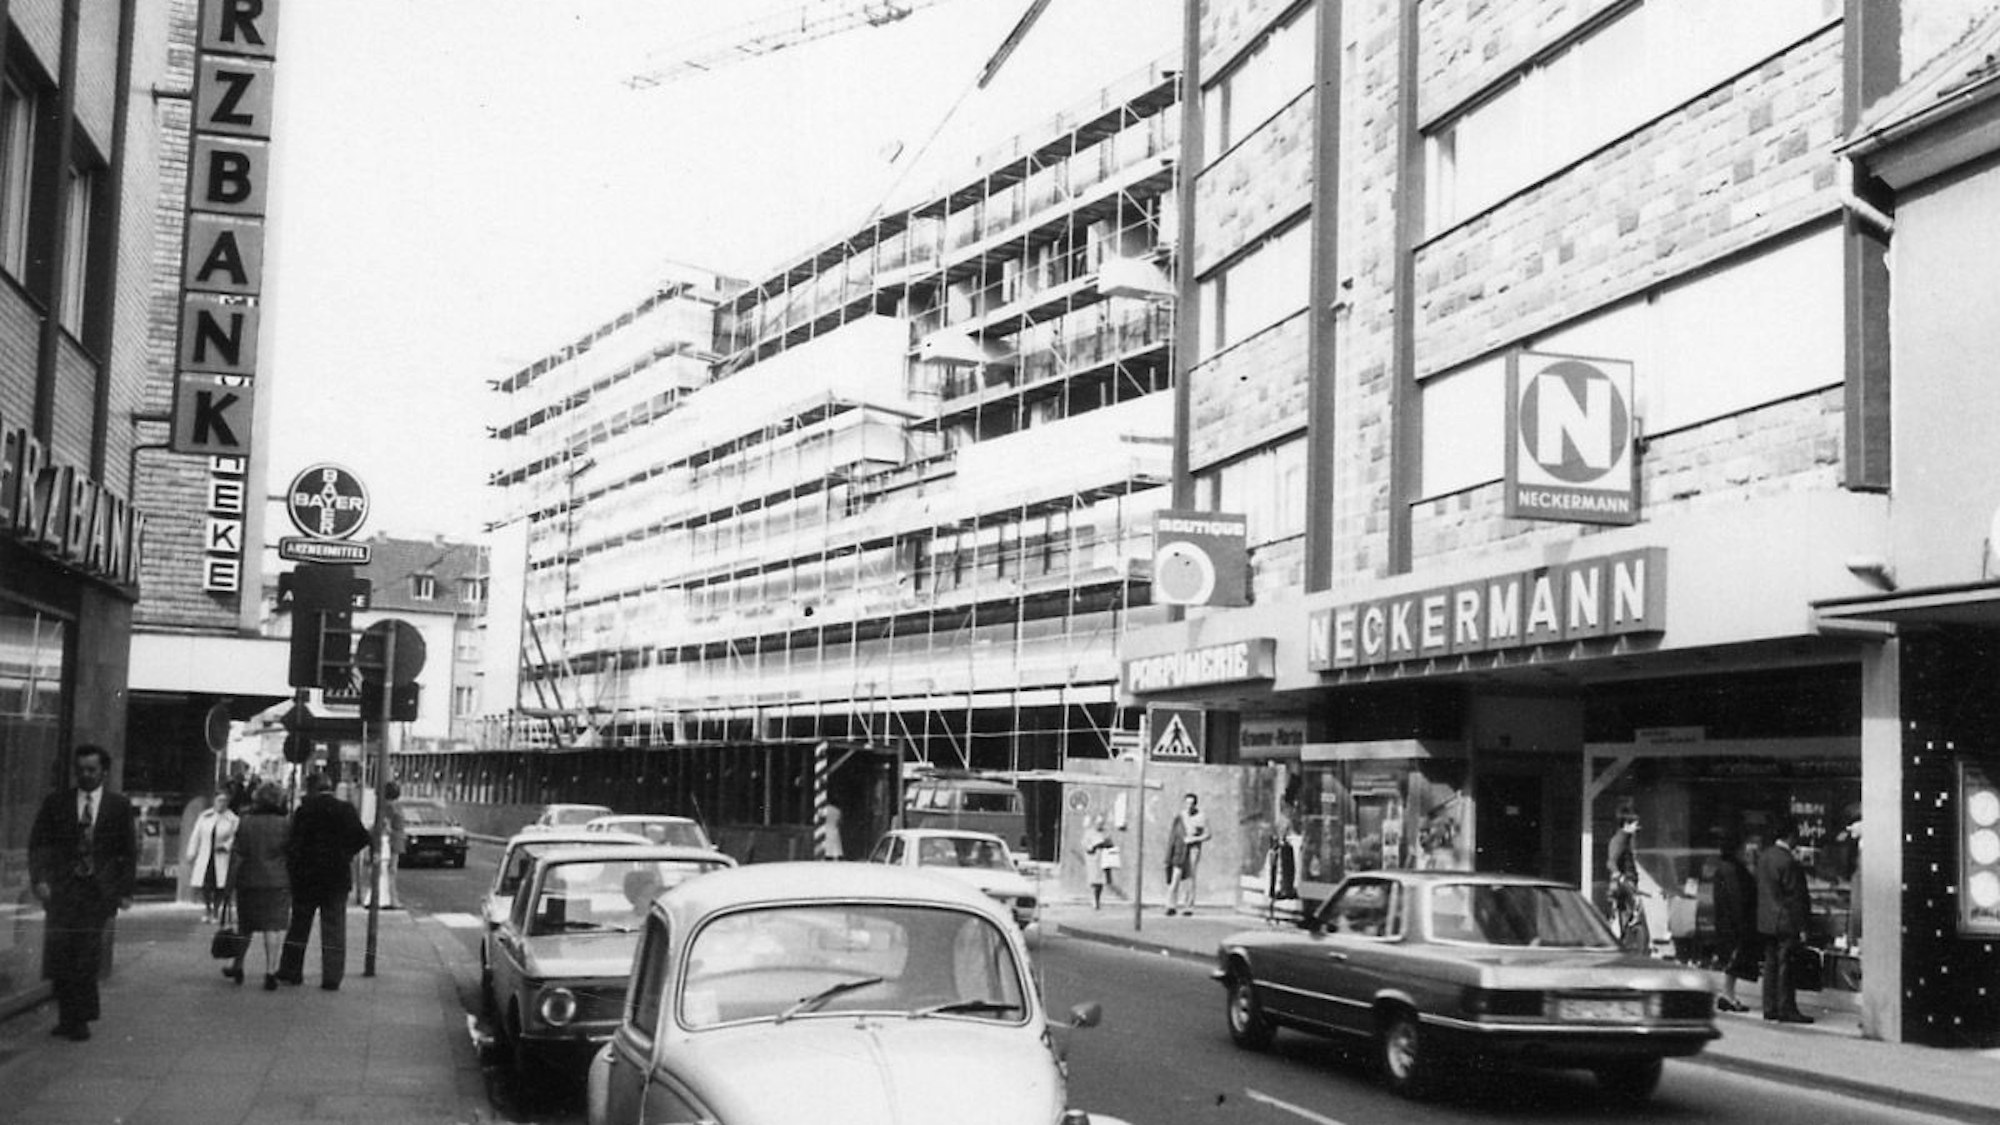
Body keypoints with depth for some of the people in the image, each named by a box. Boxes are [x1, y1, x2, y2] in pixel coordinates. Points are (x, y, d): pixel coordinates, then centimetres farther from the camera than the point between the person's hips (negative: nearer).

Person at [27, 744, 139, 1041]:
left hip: (98, 891, -1)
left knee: (87, 957, -2)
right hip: (63, 888, 1)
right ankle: (68, 1017, 7)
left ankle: (79, 1019, 9)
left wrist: (124, 891, 1)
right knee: (59, 955, -3)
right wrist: (39, 879, -9)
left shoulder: (119, 805, 5)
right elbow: (38, 844, 5)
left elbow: (129, 850, 7)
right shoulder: (56, 802, 6)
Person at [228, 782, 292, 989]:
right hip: (278, 882, -1)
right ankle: (270, 973, -5)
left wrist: (230, 883, 2)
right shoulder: (286, 825, -2)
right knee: (272, 928, -1)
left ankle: (237, 967, 29)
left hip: (249, 881, 1)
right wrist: (294, 885, 9)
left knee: (246, 926, 15)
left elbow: (238, 856, -4)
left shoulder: (245, 822, -2)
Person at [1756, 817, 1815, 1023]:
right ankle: (1786, 1009, 0)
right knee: (1785, 966, -3)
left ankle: (1770, 1008, 16)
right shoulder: (1788, 861, -18)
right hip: (1785, 921, -8)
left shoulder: (1764, 855, 8)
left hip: (1765, 920, 8)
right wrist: (1801, 927, -13)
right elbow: (1794, 896, -16)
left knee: (1771, 963, 12)